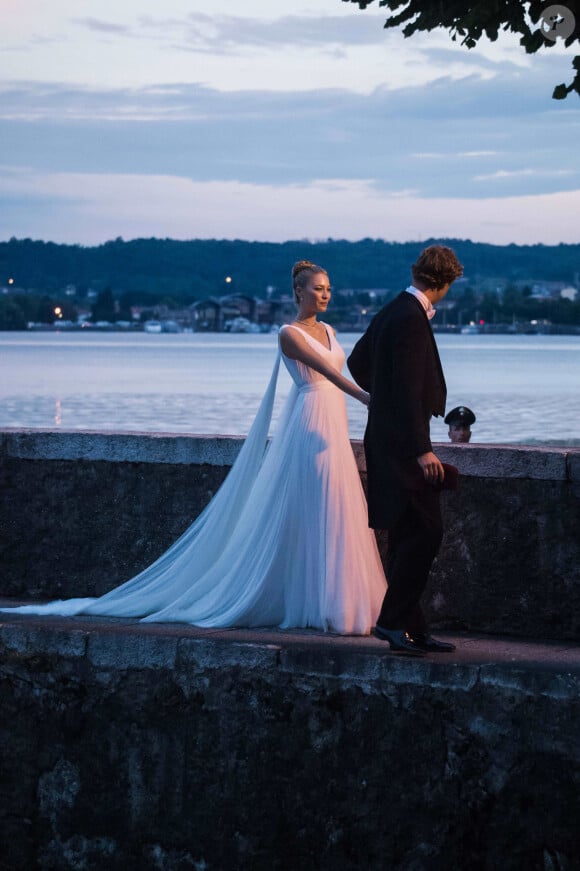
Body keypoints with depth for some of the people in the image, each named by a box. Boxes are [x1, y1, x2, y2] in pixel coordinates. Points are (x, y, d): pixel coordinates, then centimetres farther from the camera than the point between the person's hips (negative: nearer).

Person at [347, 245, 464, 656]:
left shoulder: (394, 311, 13)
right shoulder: (411, 318, -17)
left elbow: (358, 362, 28)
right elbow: (409, 388, -22)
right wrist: (422, 450, -24)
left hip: (388, 438, 10)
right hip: (403, 442, -10)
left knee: (408, 536, 11)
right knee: (425, 531, -10)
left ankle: (410, 628, 14)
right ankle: (394, 619, -8)